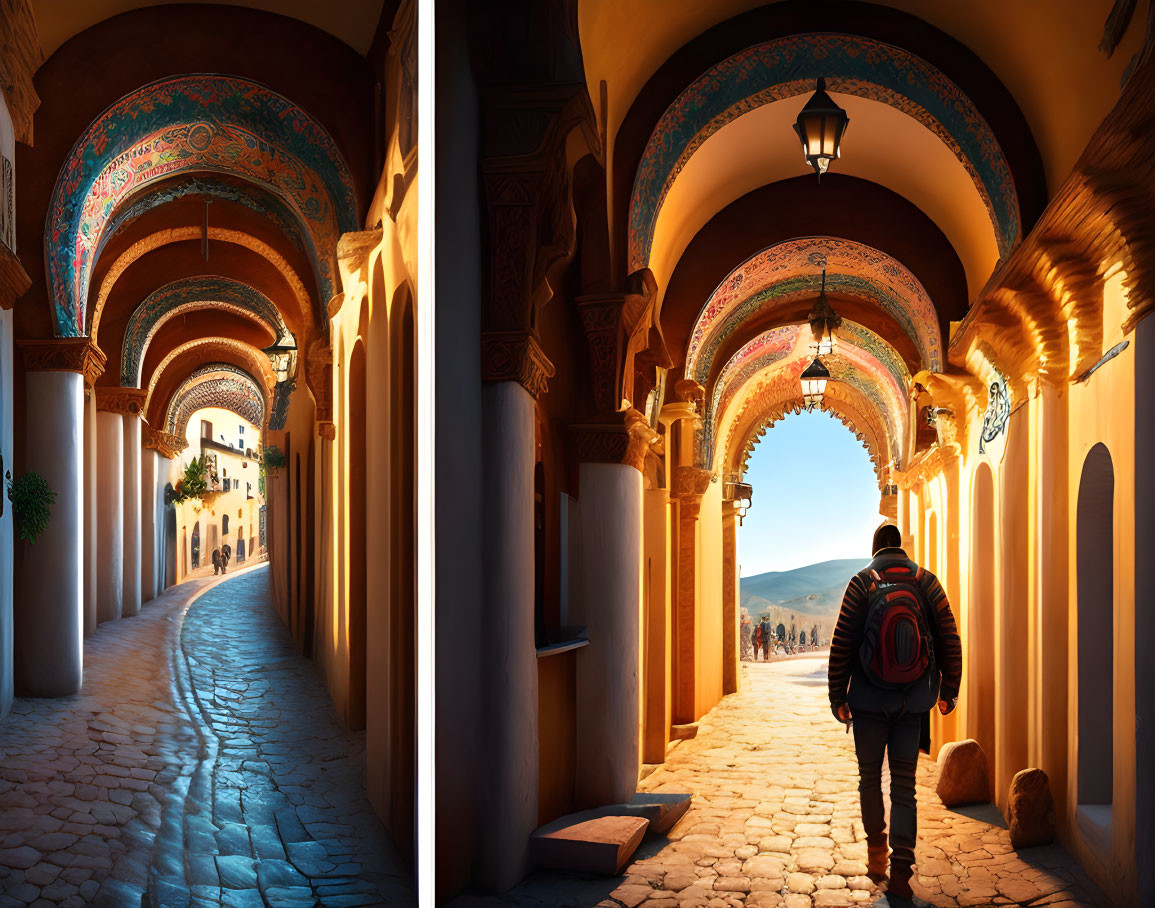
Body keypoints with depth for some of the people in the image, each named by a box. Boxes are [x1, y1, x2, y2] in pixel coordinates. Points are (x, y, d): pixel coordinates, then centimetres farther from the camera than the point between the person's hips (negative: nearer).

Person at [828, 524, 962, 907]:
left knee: (870, 777, 15)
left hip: (868, 701, -1)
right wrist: (949, 691, 10)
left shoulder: (861, 583, -5)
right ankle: (901, 873, -5)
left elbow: (841, 645, -7)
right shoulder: (926, 581, 0)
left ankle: (877, 853, 21)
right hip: (913, 702, 2)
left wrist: (837, 697, 0)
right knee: (904, 784, 4)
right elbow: (949, 640, 0)